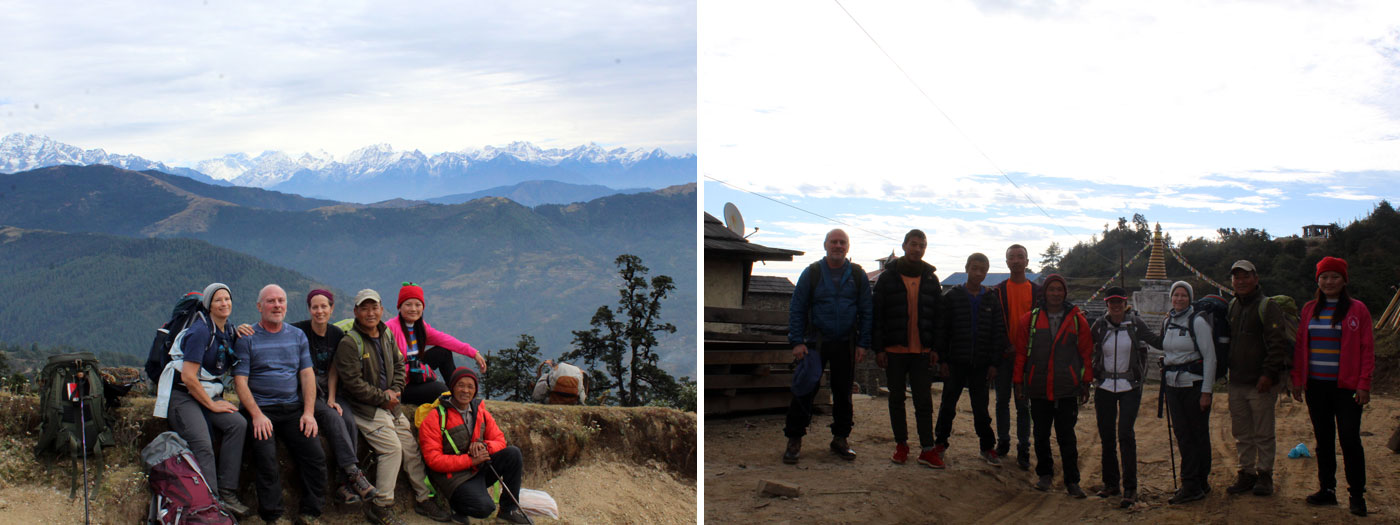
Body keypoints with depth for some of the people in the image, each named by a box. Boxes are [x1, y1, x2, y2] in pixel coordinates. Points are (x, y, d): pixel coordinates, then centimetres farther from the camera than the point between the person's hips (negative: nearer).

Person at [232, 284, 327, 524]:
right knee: (266, 459, -23)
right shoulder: (247, 339, 2)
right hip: (261, 408, -3)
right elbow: (240, 380, -4)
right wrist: (257, 415, -16)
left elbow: (307, 374, 10)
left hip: (294, 409, 3)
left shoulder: (297, 336, 15)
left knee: (316, 455, -12)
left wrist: (309, 412, -2)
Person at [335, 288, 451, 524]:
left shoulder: (386, 335, 10)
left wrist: (394, 391, 0)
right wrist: (383, 398, -14)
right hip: (365, 408, -7)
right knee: (392, 448, -20)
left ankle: (424, 499, 17)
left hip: (390, 405, 7)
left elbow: (399, 365, 18)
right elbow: (353, 383, -18)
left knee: (411, 447, 5)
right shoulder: (350, 343, -14)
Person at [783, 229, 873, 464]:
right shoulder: (812, 273, 2)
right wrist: (797, 342, -6)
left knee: (843, 393, 8)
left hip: (846, 345, 2)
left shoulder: (858, 275, 6)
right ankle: (794, 440, 3)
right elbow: (797, 309, 2)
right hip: (816, 342, -2)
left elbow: (866, 312, 8)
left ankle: (840, 438, 20)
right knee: (805, 391, -5)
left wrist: (862, 343, 0)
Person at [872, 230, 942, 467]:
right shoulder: (888, 277, 2)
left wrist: (935, 347, 1)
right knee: (897, 399, 8)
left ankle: (927, 449, 0)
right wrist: (878, 348, -6)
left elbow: (937, 314, 10)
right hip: (894, 350, -1)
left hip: (921, 350, 1)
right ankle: (901, 445, 18)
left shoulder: (931, 279, 8)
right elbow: (876, 313, 0)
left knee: (924, 401, -1)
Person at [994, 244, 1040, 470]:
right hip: (1004, 354, 1)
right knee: (1002, 400, 8)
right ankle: (1003, 443, 20)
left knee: (1023, 404, 2)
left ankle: (1023, 449, 7)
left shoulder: (1037, 291, 4)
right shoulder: (998, 291, 4)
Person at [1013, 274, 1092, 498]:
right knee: (1041, 434, 10)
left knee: (1066, 436, 0)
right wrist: (1019, 382, 4)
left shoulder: (1077, 320, 4)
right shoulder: (1030, 319, 4)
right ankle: (1044, 475, 25)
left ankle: (1072, 481, 5)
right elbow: (1020, 352, 7)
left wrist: (1086, 384, 4)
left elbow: (1087, 353, 7)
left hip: (1067, 389, -1)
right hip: (1038, 389, 1)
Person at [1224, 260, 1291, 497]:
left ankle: (1265, 474, 11)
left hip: (1261, 383, -6)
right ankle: (1246, 473, 20)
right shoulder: (1232, 307, 13)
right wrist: (1228, 370, 13)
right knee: (1241, 433, 11)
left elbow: (1278, 344, -14)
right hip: (1237, 382, 6)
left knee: (1263, 433, 2)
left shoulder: (1268, 307, -8)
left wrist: (1269, 373, -19)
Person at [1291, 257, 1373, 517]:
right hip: (1316, 386, 4)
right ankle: (1327, 489, 18)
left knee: (1350, 438, -5)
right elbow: (1300, 346, 12)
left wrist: (1364, 385, -10)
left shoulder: (1357, 309, -1)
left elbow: (1367, 349, -4)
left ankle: (1357, 495, 4)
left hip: (1346, 387, -4)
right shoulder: (1310, 309, 10)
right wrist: (1297, 379, 6)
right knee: (1323, 439, 10)